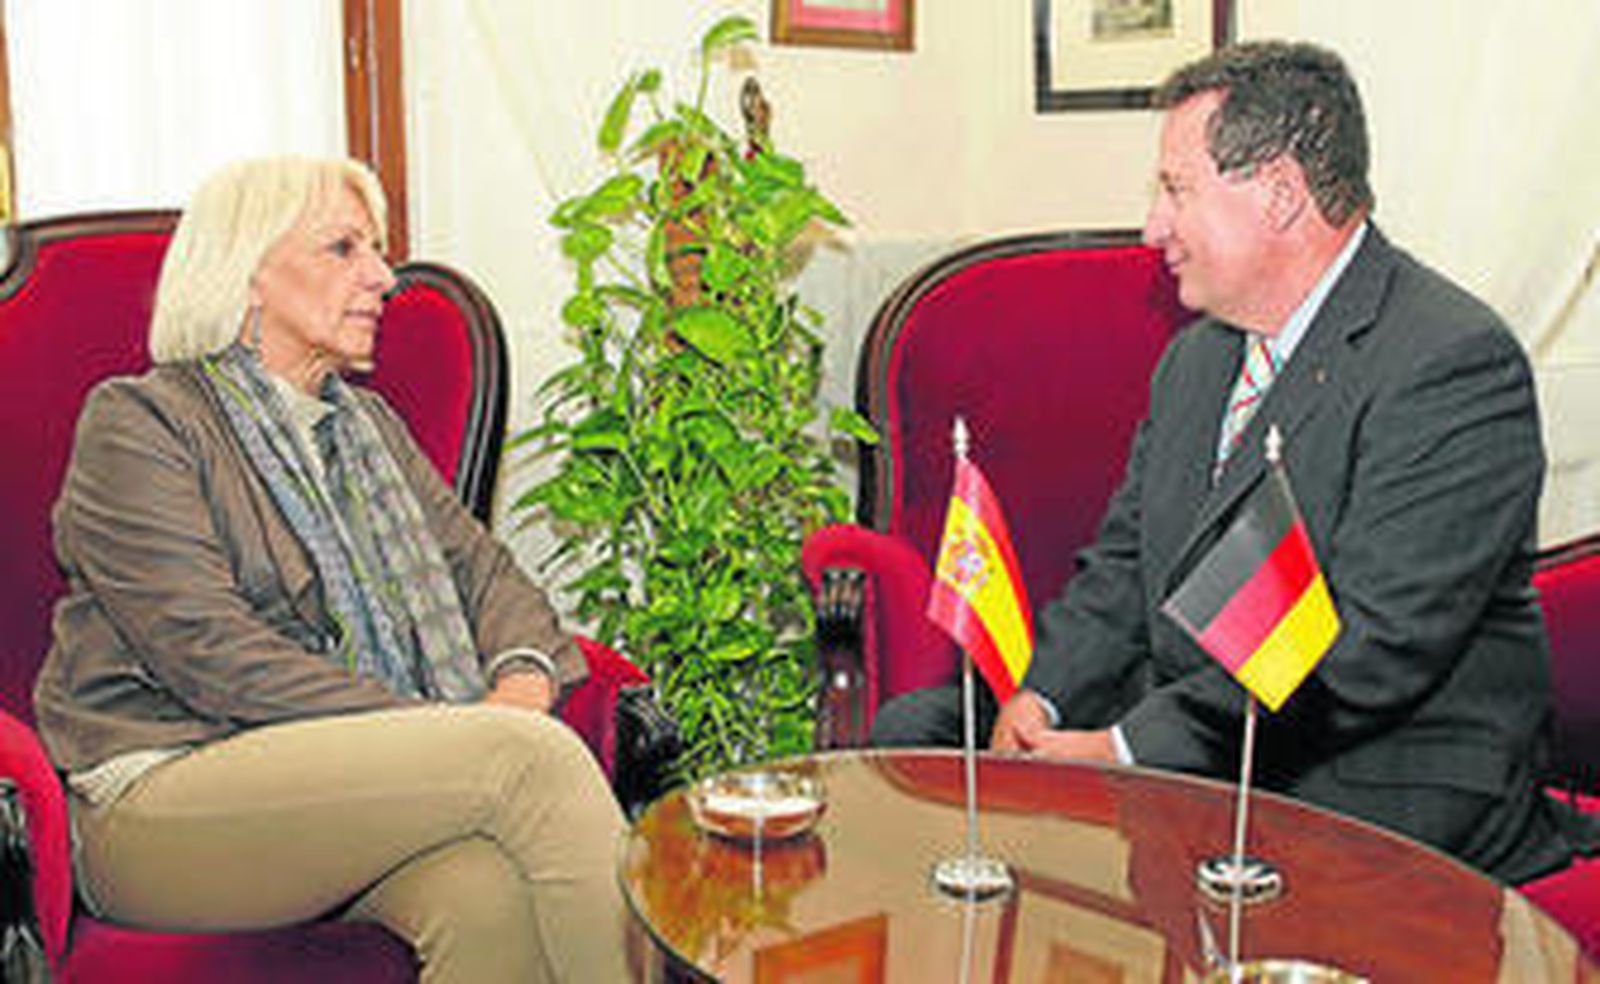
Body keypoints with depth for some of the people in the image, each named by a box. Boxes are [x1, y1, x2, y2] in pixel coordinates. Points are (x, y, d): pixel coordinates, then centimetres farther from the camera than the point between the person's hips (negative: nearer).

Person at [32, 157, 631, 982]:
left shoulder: (368, 422, 24)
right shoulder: (135, 421, 0)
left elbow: (480, 564, 17)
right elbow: (212, 653, -12)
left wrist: (522, 680, -8)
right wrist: (439, 732, -19)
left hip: (355, 781, 6)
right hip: (166, 797, -5)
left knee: (497, 895, -30)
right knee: (530, 757, -28)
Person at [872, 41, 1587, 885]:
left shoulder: (1457, 363, -16)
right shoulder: (1196, 356, 13)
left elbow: (1373, 646, -23)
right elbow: (1122, 567, 14)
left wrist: (1129, 746, -23)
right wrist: (1041, 695, -7)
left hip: (1377, 791, -8)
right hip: (1186, 738, 8)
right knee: (915, 726, 0)